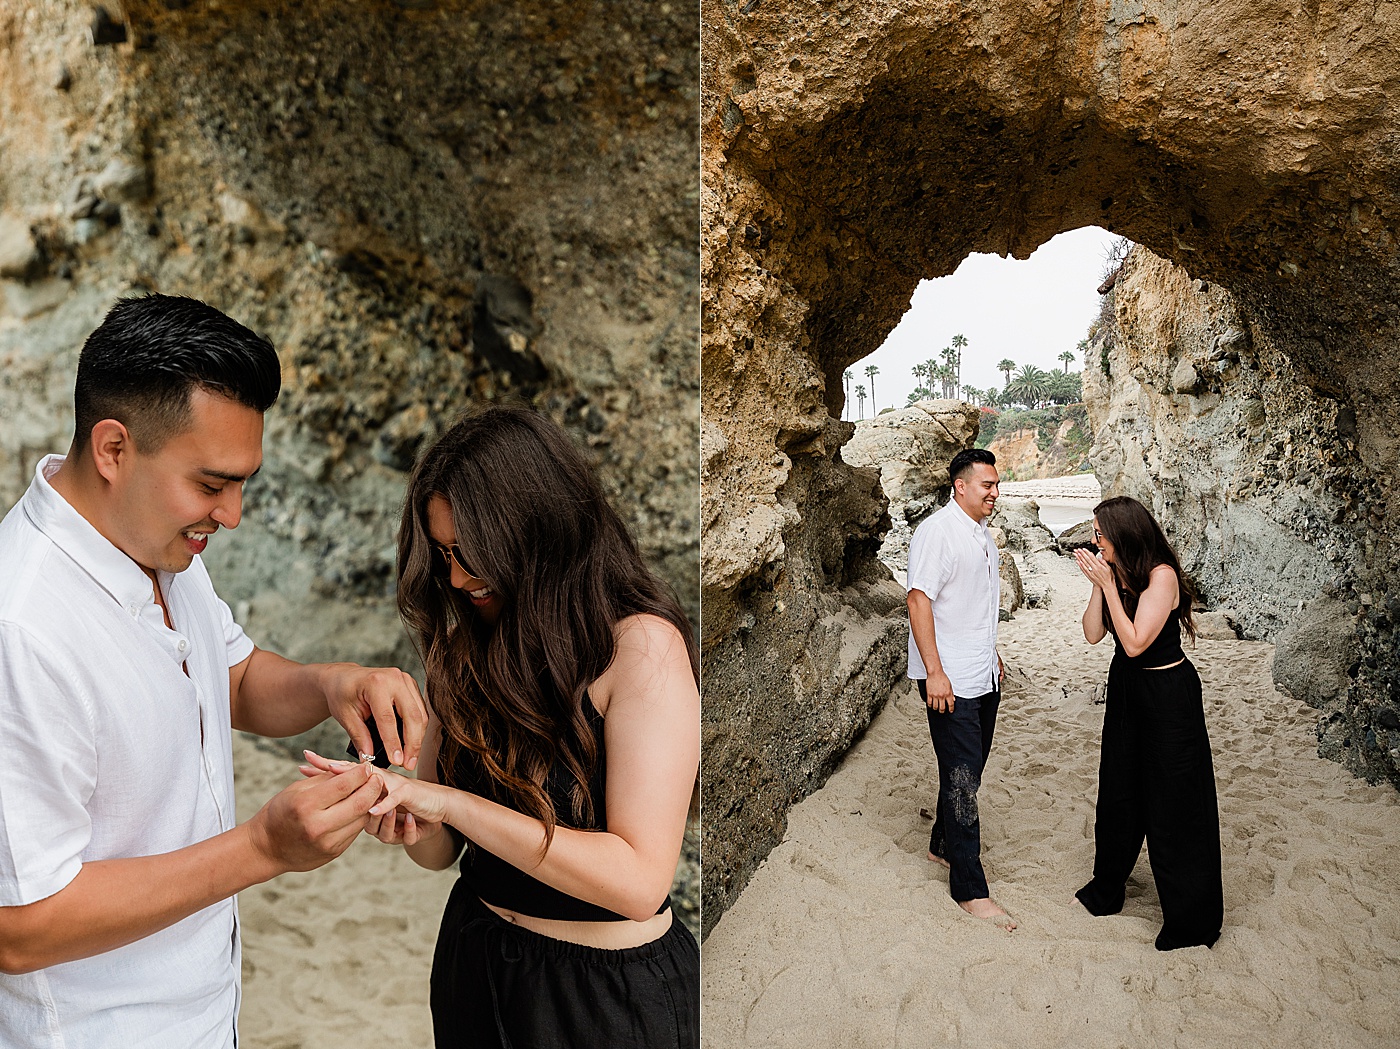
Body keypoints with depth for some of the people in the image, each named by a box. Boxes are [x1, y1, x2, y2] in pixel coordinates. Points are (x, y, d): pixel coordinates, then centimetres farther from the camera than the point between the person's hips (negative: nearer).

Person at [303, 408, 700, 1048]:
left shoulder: (643, 646, -21)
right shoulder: (470, 648, 0)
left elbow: (639, 881, -28)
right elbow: (443, 850, 3)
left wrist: (450, 802, -29)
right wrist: (410, 825, -20)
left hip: (606, 990, -5)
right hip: (476, 964, 6)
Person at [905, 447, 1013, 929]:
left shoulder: (982, 531, 13)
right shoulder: (937, 531, -16)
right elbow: (919, 600, -21)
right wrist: (934, 672, -24)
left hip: (983, 676, 9)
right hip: (950, 681, -9)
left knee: (969, 770, 17)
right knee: (961, 778, -4)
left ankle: (944, 845, 36)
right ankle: (970, 888, 3)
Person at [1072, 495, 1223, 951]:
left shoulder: (1161, 575, -21)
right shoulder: (1116, 573, -1)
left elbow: (1135, 642, -26)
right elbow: (1093, 633, -4)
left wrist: (1108, 584, -25)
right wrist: (1098, 584, -13)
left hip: (1167, 695, -8)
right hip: (1127, 691, 8)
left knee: (1173, 803, 2)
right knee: (1119, 790, 19)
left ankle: (1191, 919, 16)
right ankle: (1107, 889, 38)